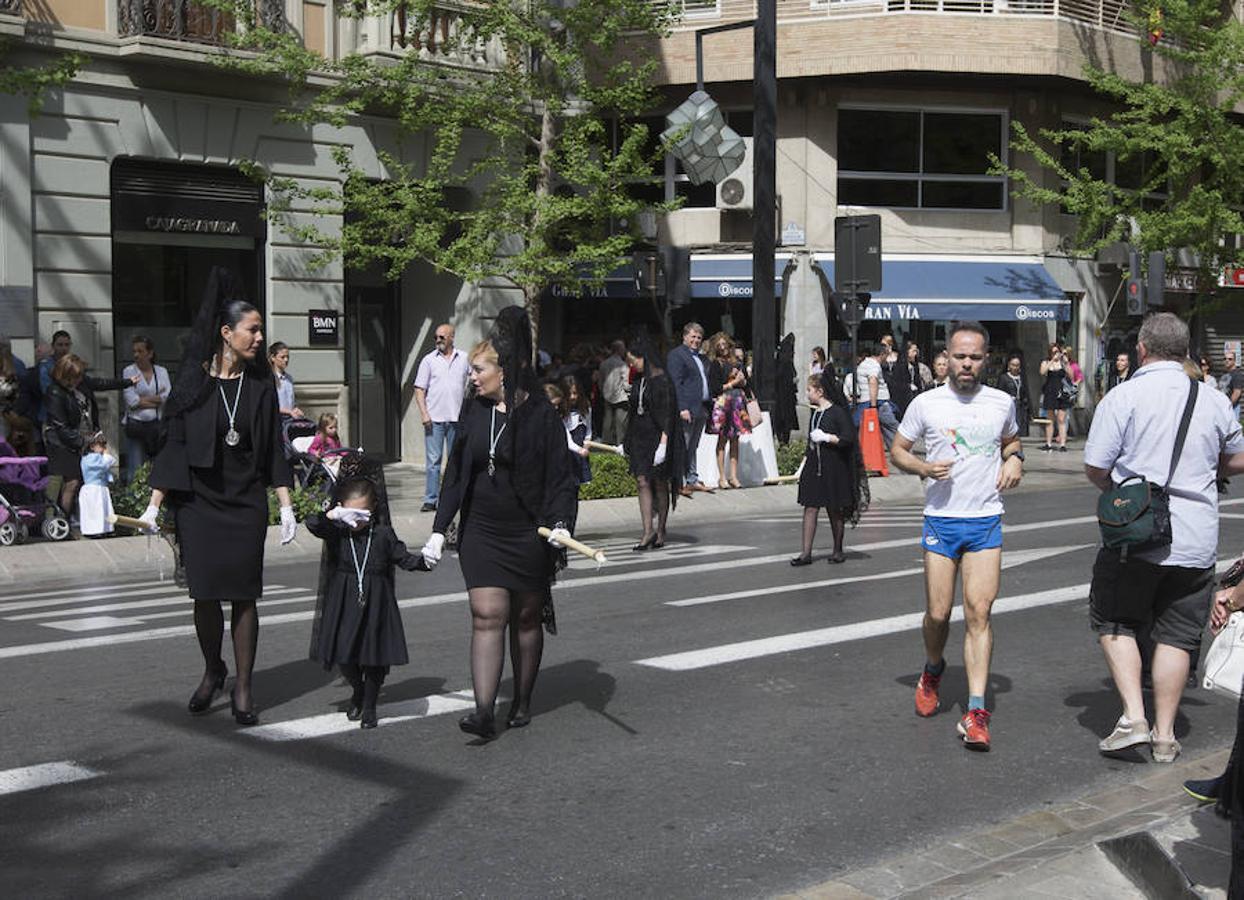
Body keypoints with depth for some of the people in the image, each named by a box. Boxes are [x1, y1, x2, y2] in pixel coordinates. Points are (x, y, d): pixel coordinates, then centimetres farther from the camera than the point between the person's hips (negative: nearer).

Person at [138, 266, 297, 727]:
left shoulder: (261, 383, 3)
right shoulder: (194, 380, -2)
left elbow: (274, 448, 6)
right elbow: (175, 443, 0)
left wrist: (286, 506, 1)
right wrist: (154, 505, -5)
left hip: (246, 504, 1)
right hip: (198, 502, -1)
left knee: (243, 593, -2)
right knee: (205, 593, 4)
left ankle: (242, 688, 8)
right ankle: (212, 672, 27)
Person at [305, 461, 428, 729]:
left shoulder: (383, 534, -3)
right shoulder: (337, 532, -3)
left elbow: (403, 558, 2)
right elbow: (312, 524, -19)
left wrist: (424, 561, -14)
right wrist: (333, 515, -35)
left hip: (375, 603, 0)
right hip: (344, 604, 1)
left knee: (376, 656, 3)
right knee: (344, 656, 5)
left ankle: (369, 706, 21)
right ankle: (357, 692, 35)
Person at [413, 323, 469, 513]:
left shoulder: (464, 359, 7)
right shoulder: (429, 360, 2)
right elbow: (420, 389, 0)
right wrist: (424, 413, -11)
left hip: (457, 418, 2)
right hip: (435, 419, -2)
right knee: (433, 461, -4)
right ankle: (430, 499, -1)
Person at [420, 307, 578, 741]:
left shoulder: (540, 415, -7)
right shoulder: (473, 411, 6)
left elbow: (560, 478, -5)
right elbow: (455, 473, 12)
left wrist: (561, 523, -20)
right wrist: (439, 529, 10)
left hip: (528, 534, -3)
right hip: (481, 532, 3)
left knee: (526, 618, 9)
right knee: (487, 615, -7)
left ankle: (522, 704, 25)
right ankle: (484, 711, -10)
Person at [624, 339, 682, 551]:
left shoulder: (662, 381, -12)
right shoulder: (639, 381, 11)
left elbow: (667, 414, -16)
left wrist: (663, 443, -23)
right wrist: (627, 443, 17)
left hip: (656, 437, -7)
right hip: (640, 438, 7)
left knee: (660, 484, 3)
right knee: (642, 482, -1)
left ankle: (660, 532, 13)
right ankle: (648, 531, -2)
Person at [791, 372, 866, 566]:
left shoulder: (837, 412, -10)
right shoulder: (815, 413, 12)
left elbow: (848, 439, -16)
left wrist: (826, 437, -19)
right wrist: (803, 465, 19)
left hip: (834, 468, -6)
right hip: (814, 467, 6)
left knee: (835, 510, 5)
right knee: (810, 508, -2)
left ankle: (838, 550, 19)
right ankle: (806, 553, -2)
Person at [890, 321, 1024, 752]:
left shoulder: (1003, 403, 6)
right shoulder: (926, 404, 0)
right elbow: (897, 450, 8)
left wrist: (1015, 459, 2)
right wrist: (924, 468, -12)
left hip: (986, 522, 1)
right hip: (940, 521, 0)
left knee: (979, 612, -9)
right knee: (938, 613, 3)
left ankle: (976, 711, -9)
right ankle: (932, 671, 36)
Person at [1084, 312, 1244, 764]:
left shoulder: (1123, 396, -8)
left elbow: (1095, 468, -8)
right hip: (1196, 540, 3)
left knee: (1115, 622, 13)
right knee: (1175, 635, 11)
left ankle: (1133, 716, 1)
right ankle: (1164, 735, 15)